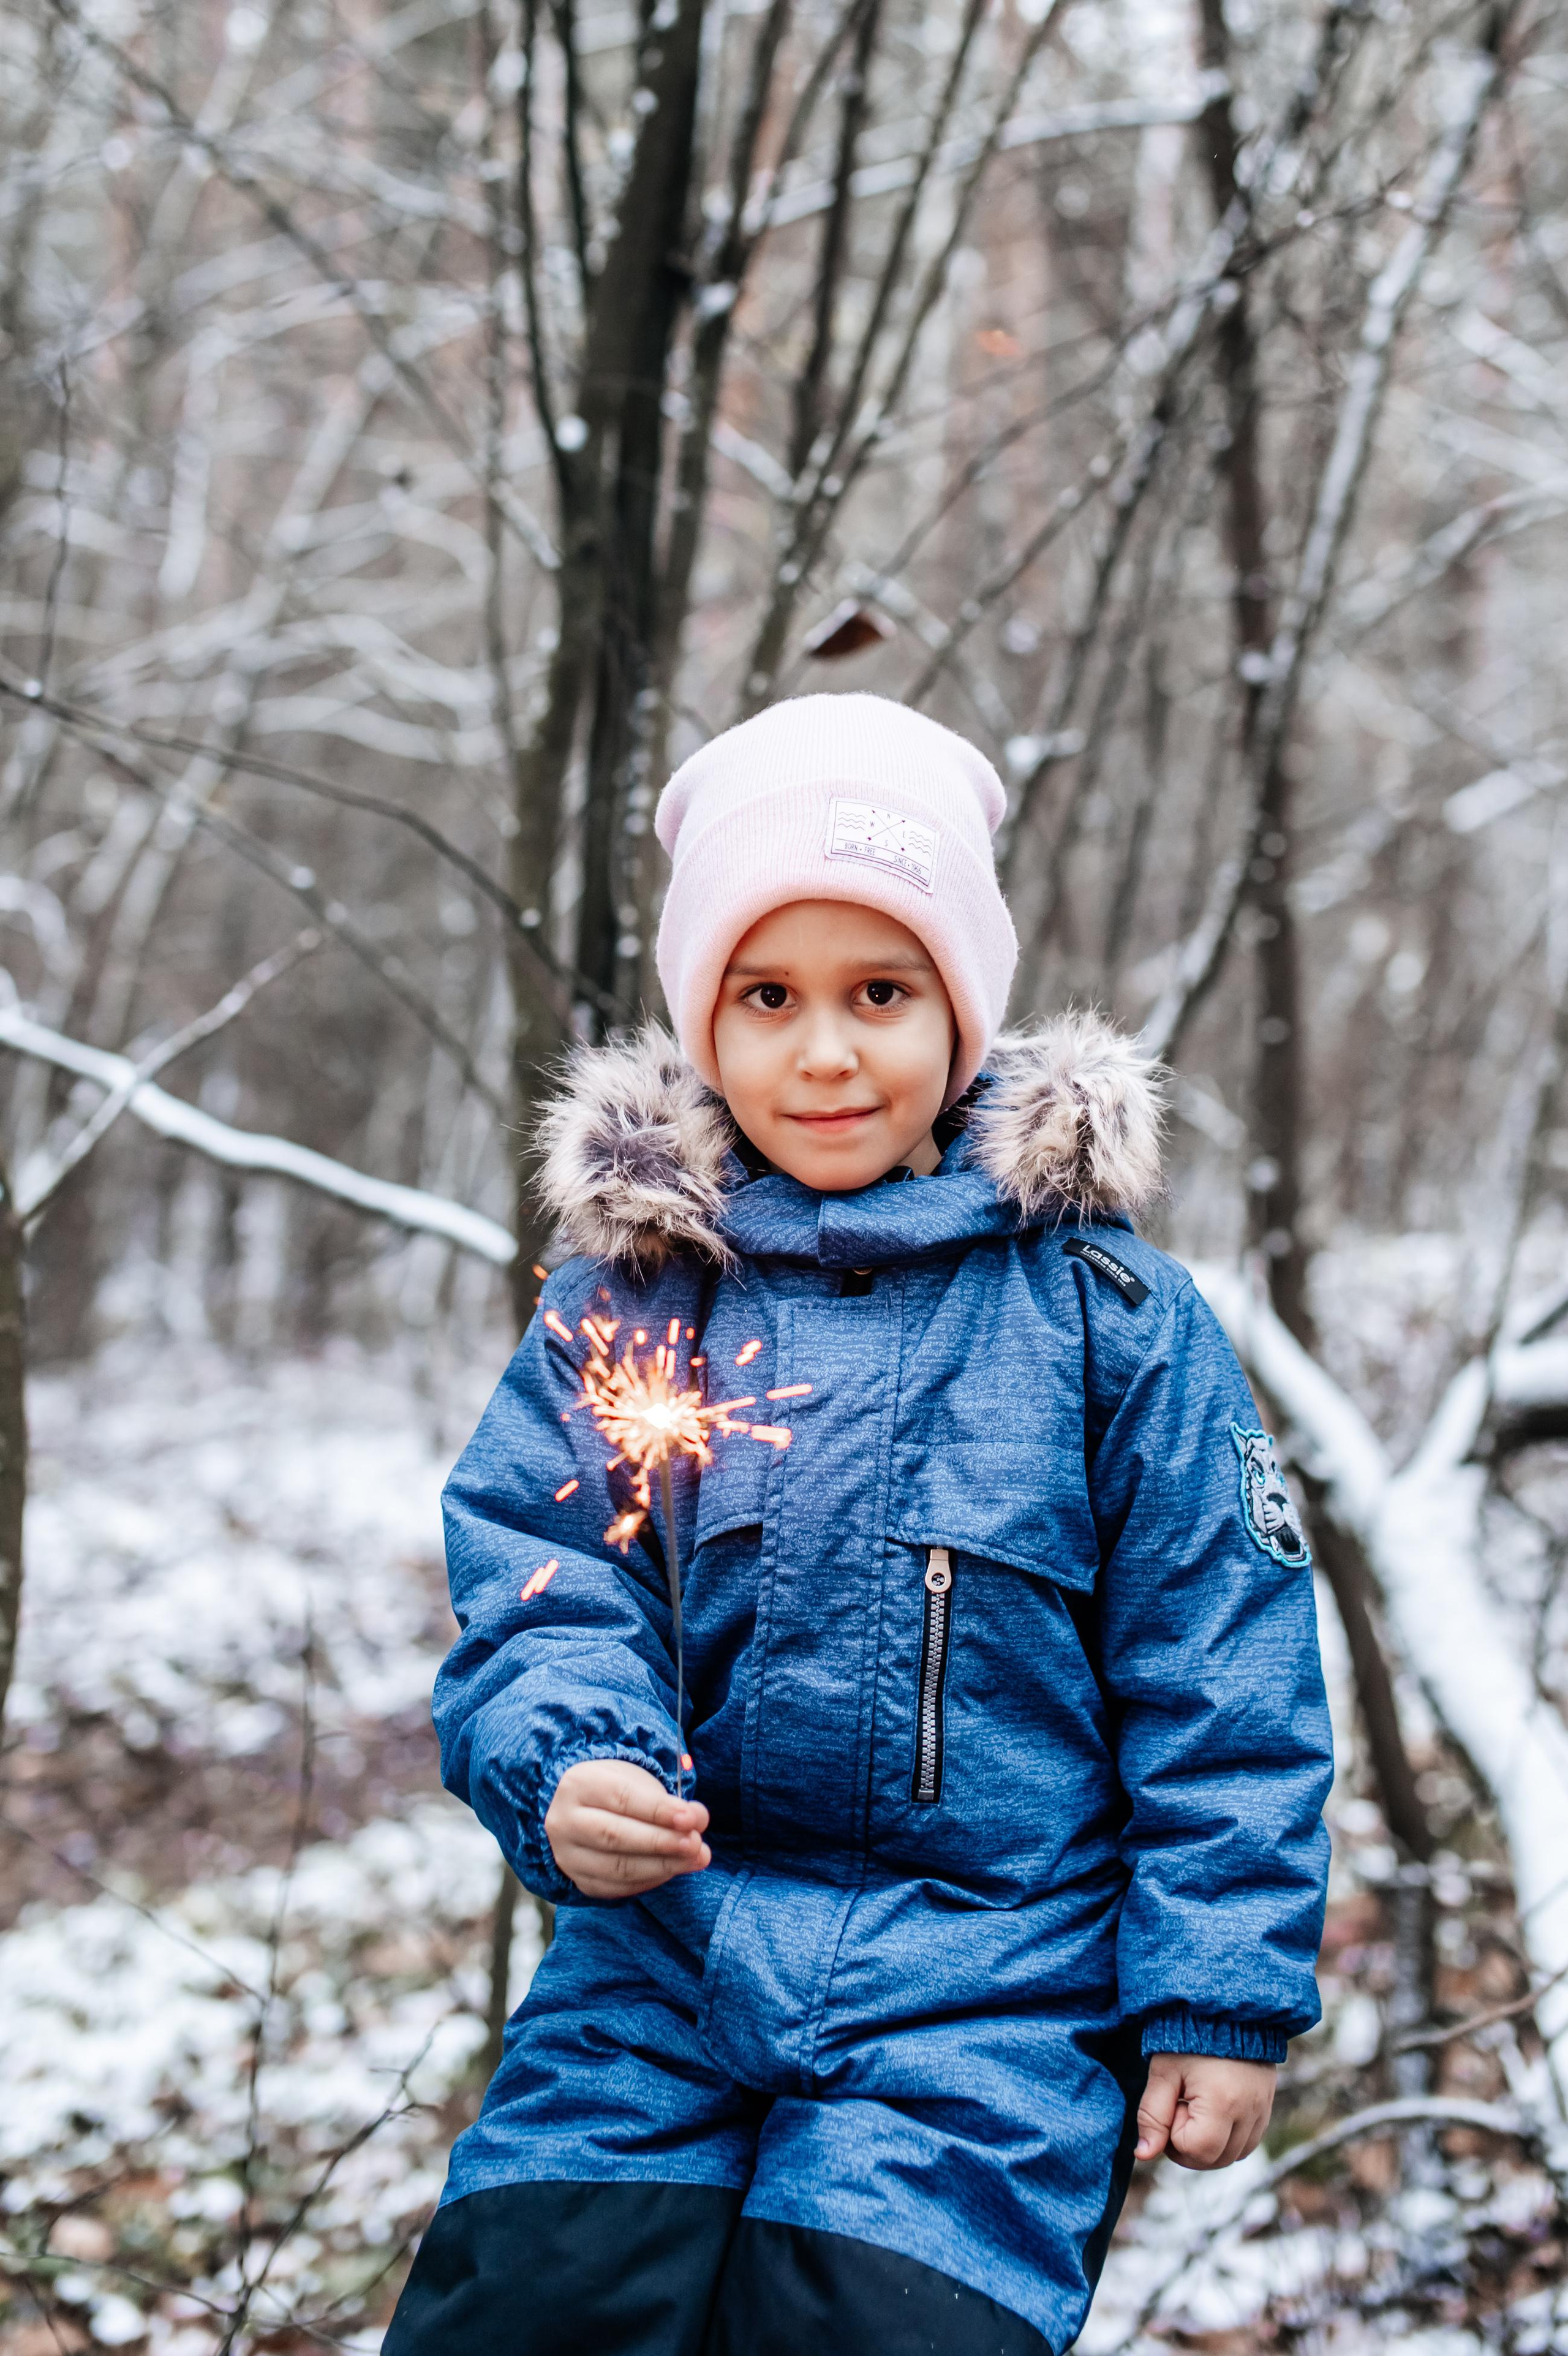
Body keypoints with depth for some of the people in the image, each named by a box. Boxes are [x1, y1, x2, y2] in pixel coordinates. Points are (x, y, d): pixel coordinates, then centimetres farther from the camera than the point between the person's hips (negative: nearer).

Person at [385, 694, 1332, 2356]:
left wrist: (1221, 1996, 0)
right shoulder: (621, 1300, 6)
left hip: (983, 1987, -1)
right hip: (662, 1960, 2)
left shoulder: (1110, 1315, 1)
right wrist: (562, 1771, -19)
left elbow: (1217, 1674, 3)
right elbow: (538, 1604, 2)